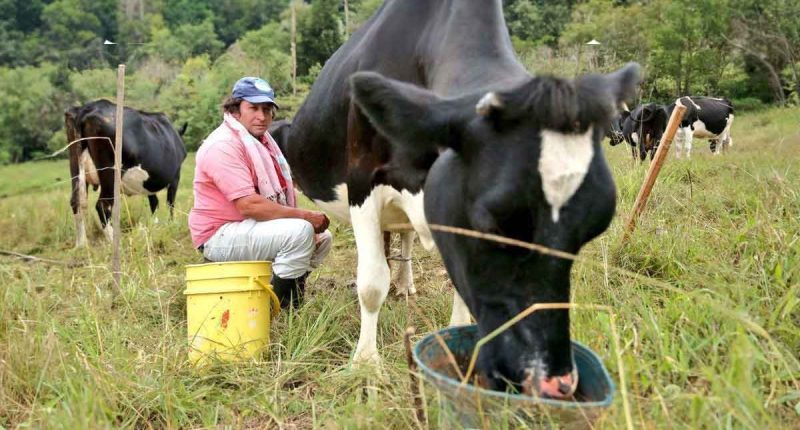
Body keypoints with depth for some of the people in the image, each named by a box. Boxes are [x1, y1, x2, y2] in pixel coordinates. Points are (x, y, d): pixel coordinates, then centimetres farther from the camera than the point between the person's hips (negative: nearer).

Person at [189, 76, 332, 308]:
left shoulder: (263, 141, 15)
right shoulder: (223, 146, -18)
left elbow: (278, 193, 17)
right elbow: (248, 205, -27)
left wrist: (308, 219, -2)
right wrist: (304, 216, -22)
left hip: (249, 227, 10)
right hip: (220, 236, -10)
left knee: (322, 237, 10)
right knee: (300, 232, -27)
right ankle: (280, 308, -15)